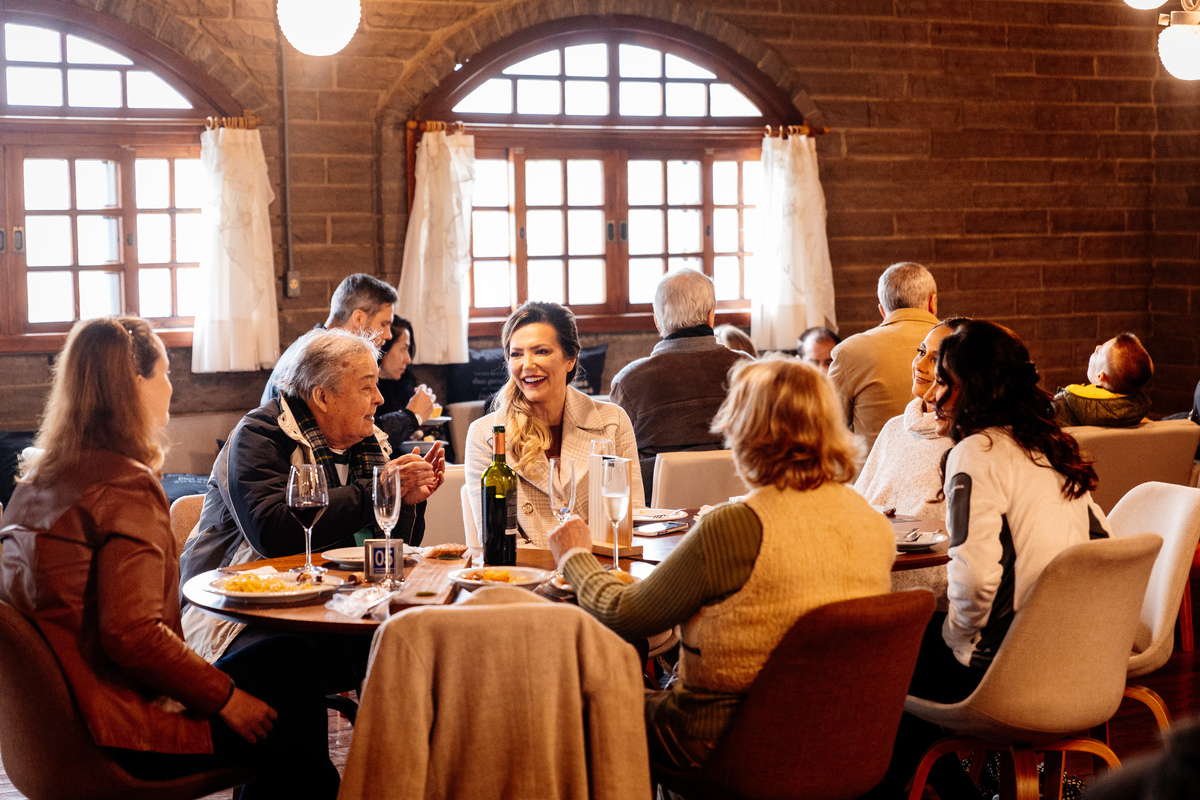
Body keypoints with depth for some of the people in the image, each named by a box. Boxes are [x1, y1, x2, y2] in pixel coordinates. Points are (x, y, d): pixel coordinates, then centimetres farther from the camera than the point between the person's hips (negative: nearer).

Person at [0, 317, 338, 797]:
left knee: (288, 655, 16)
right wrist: (226, 698, -14)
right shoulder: (126, 487, -19)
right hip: (119, 731, -9)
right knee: (297, 688, 1)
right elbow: (132, 634, -26)